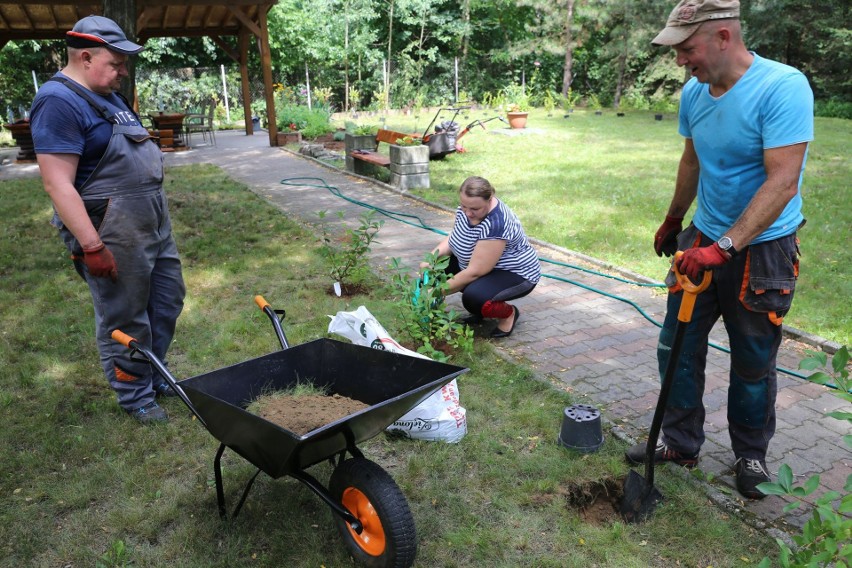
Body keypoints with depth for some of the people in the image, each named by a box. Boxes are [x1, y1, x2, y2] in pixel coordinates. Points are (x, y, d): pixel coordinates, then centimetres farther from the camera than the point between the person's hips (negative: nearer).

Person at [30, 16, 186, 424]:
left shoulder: (105, 95, 13)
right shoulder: (59, 102, -16)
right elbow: (58, 183, -22)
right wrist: (91, 246, -24)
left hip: (153, 222, 10)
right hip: (114, 234, -10)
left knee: (167, 301, 19)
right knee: (125, 320, 4)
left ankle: (153, 375, 37)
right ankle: (136, 397, 22)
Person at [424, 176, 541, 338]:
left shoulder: (495, 224, -34)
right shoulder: (467, 207, -10)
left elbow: (474, 272, -32)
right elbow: (453, 238, 5)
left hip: (515, 274, -9)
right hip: (485, 267, 9)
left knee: (473, 298, -34)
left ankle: (508, 312, -2)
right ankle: (481, 307, 8)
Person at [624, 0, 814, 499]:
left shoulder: (783, 88, -21)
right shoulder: (694, 93, 1)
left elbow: (782, 182, -26)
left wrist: (724, 248, -32)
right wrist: (673, 222, 26)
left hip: (763, 248, -5)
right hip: (703, 239, 6)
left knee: (753, 364, 10)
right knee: (677, 348, 7)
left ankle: (751, 455, 31)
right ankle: (681, 443, 24)